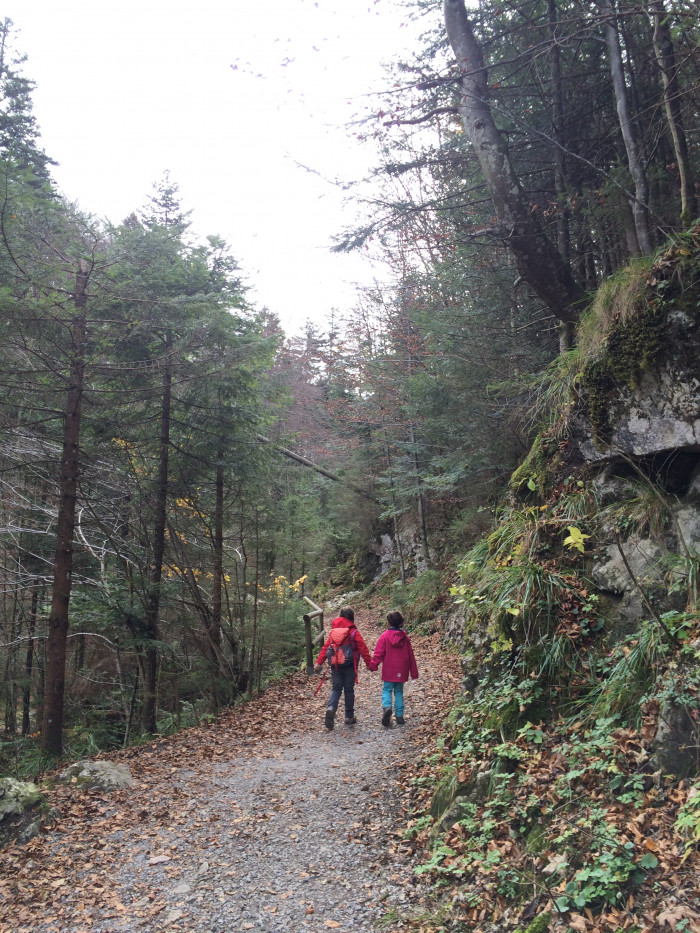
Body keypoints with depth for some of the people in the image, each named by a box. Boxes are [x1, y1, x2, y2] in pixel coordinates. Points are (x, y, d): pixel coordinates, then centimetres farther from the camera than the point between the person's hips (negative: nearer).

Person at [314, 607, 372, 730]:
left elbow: (325, 647, 5)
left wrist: (319, 662, 5)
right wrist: (369, 663, 2)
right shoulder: (353, 632, -5)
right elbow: (363, 649, -6)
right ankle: (349, 717, 15)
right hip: (349, 665, -3)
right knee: (349, 690, 8)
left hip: (335, 665, 3)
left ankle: (331, 708, -19)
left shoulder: (333, 631, 7)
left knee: (336, 688, 9)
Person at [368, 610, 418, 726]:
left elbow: (378, 653, -9)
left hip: (388, 671, -3)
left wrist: (373, 665, 0)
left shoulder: (385, 636, -7)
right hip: (401, 671, 3)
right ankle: (399, 716, 8)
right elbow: (411, 655, 9)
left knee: (387, 690, 6)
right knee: (399, 691, 12)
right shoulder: (405, 637, 4)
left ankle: (386, 707, -22)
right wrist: (414, 672, 14)